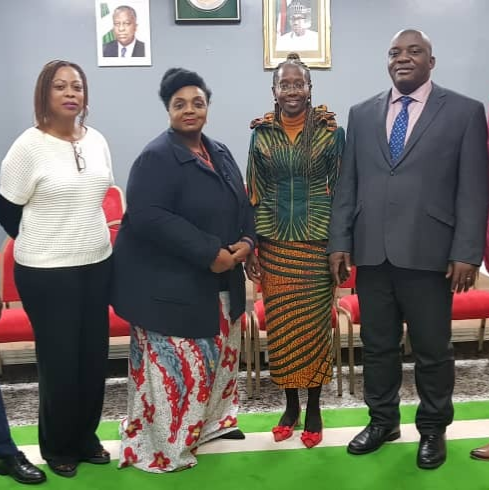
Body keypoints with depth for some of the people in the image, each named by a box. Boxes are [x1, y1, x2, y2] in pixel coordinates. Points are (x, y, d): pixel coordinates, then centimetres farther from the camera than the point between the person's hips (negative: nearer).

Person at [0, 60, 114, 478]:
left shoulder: (97, 141, 5)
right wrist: (42, 245, 6)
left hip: (98, 263, 5)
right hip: (47, 272, -5)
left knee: (95, 356, 11)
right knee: (60, 361, 3)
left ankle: (86, 437, 31)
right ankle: (57, 447, 26)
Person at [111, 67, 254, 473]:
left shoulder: (220, 153, 9)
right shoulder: (157, 157, -15)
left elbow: (242, 205, 15)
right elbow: (148, 218, -26)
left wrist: (246, 241, -7)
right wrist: (210, 253, -26)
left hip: (219, 282, 9)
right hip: (168, 285, -8)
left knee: (218, 356, 20)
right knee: (174, 366, -1)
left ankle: (211, 421, 41)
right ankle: (164, 447, 17)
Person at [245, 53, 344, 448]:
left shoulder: (331, 131, -1)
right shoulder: (261, 134, 4)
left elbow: (342, 189, 1)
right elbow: (254, 194, 7)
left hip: (318, 240, -2)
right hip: (275, 242, 2)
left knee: (315, 324, 5)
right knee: (280, 325, 8)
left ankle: (314, 408, 23)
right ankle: (290, 404, 26)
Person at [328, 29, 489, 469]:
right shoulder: (362, 114, 12)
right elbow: (347, 184, 10)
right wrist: (340, 242, 3)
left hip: (429, 254, -3)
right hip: (371, 253, 3)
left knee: (433, 349, 10)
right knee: (377, 345, 13)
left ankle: (433, 428, 30)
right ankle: (382, 421, 33)